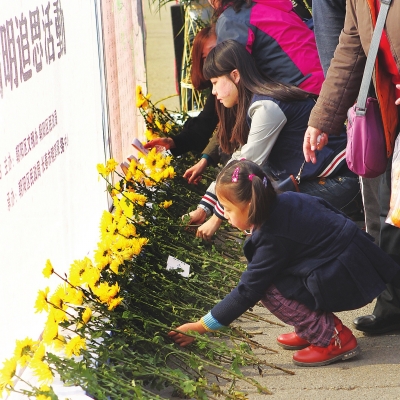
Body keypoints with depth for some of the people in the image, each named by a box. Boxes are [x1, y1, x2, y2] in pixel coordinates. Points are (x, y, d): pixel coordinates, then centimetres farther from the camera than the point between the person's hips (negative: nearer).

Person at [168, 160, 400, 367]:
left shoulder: (274, 239, -21)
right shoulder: (288, 201, 1)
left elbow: (246, 293, -18)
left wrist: (198, 327, -13)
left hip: (350, 285, -10)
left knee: (268, 290, -13)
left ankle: (332, 338, -9)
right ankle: (310, 330, 12)